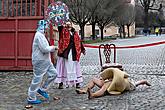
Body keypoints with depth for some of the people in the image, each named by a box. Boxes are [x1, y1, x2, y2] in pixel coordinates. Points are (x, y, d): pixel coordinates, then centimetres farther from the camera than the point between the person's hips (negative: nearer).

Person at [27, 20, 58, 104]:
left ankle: (42, 89, 21)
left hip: (45, 61, 10)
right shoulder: (39, 35, -19)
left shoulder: (41, 35, 15)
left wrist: (51, 48, 8)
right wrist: (53, 48, -9)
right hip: (40, 61, -10)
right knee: (37, 80, -2)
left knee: (53, 73, 12)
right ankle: (31, 99, 9)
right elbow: (44, 49, -24)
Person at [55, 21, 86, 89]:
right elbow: (59, 27, -18)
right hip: (64, 51, -4)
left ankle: (77, 82, 18)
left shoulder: (74, 33, 15)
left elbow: (79, 41, 18)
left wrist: (83, 49, 15)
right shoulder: (63, 31, 3)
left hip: (73, 52, 4)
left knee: (74, 67, 10)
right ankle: (61, 83, 5)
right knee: (64, 67, 0)